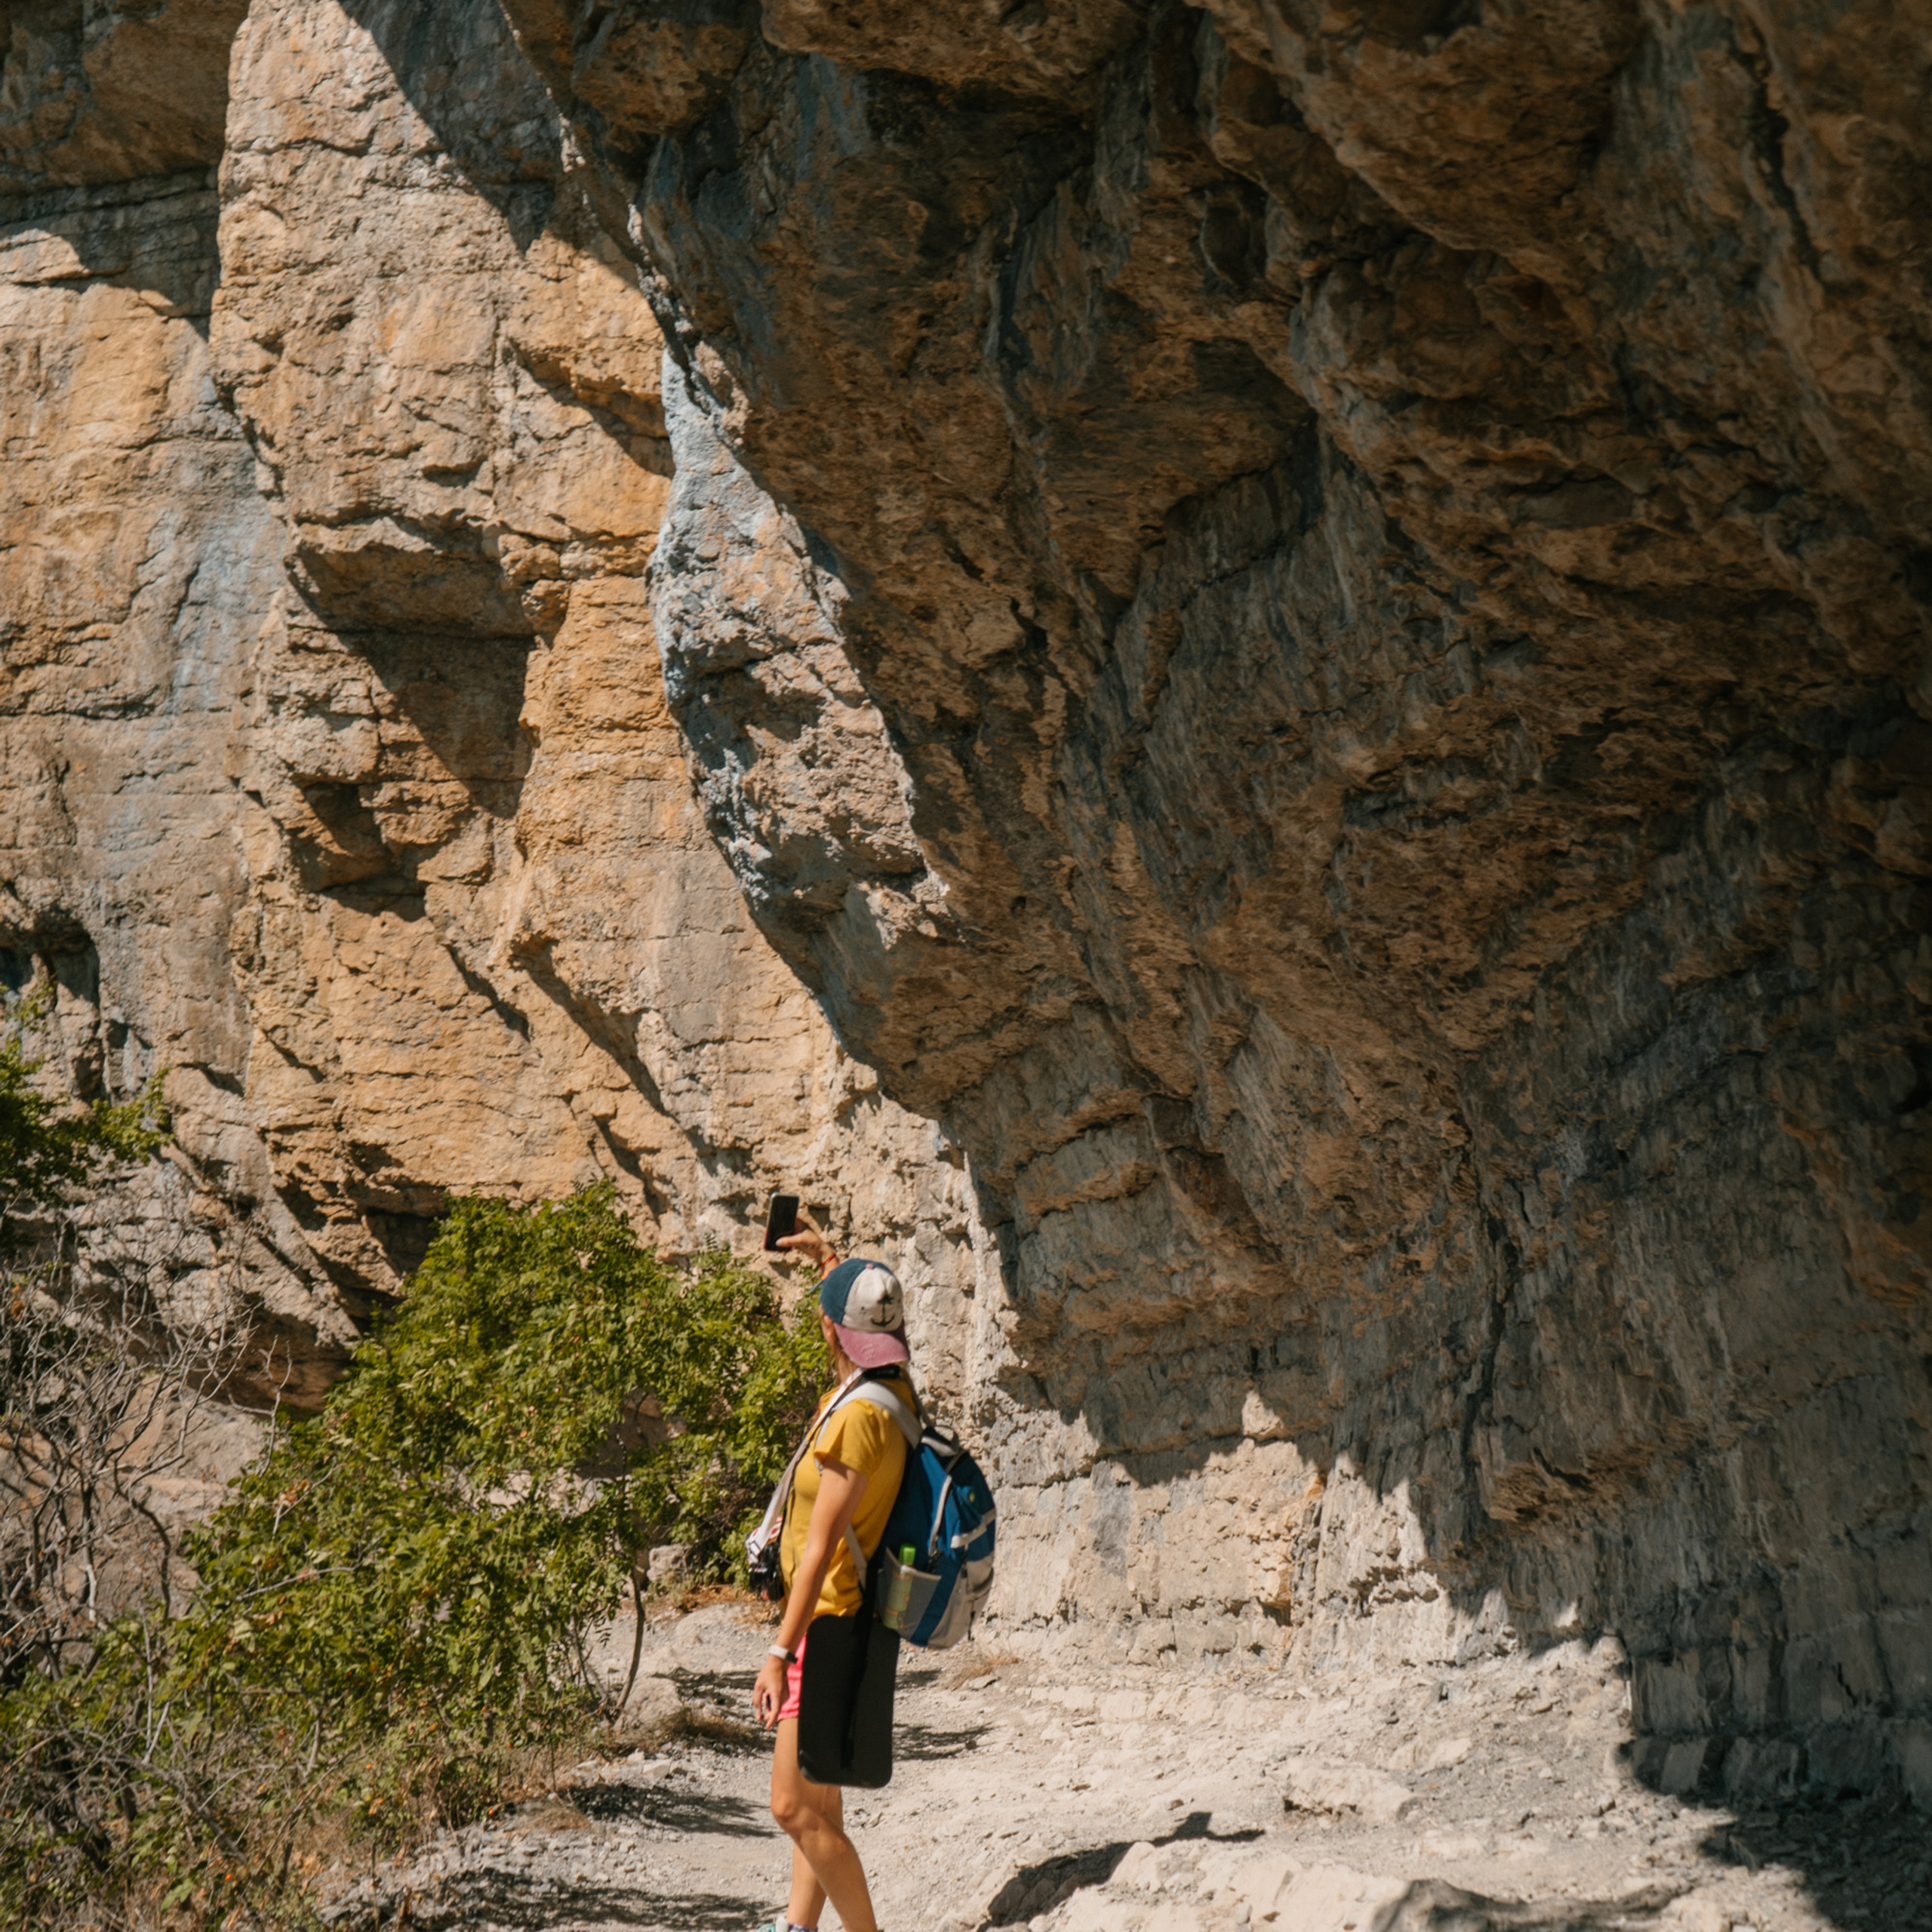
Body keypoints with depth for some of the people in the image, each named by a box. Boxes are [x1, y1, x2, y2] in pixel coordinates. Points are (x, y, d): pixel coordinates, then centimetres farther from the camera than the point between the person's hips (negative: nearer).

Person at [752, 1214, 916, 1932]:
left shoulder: (859, 1417, -24)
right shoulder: (893, 1386, 2)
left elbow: (820, 1549, -25)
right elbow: (876, 1326, 29)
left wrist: (779, 1652, -24)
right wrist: (826, 1258, 37)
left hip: (829, 1625, -10)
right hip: (836, 1622, 10)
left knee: (797, 1810, -8)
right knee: (816, 1801, 18)